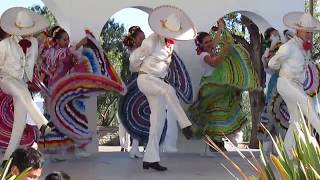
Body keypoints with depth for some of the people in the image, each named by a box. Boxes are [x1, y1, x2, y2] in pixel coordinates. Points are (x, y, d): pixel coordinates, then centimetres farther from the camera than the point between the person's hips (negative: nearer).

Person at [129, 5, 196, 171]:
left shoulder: (170, 42, 5)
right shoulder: (152, 41, -18)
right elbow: (135, 58, -9)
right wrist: (138, 69, 9)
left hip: (158, 81, 7)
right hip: (145, 79, -7)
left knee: (159, 118, 0)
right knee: (169, 90, -35)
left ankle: (150, 159, 2)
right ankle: (185, 125, -33)